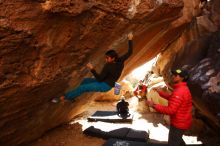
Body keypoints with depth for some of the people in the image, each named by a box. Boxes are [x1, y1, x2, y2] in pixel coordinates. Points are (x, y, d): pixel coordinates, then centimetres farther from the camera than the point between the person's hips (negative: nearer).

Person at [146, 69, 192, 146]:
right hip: (181, 121, 10)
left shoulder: (179, 92, -30)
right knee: (177, 138, 31)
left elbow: (170, 110, -34)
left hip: (179, 123, -10)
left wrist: (154, 105, -30)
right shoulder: (183, 88, 5)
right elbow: (172, 98, 19)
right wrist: (160, 92, 11)